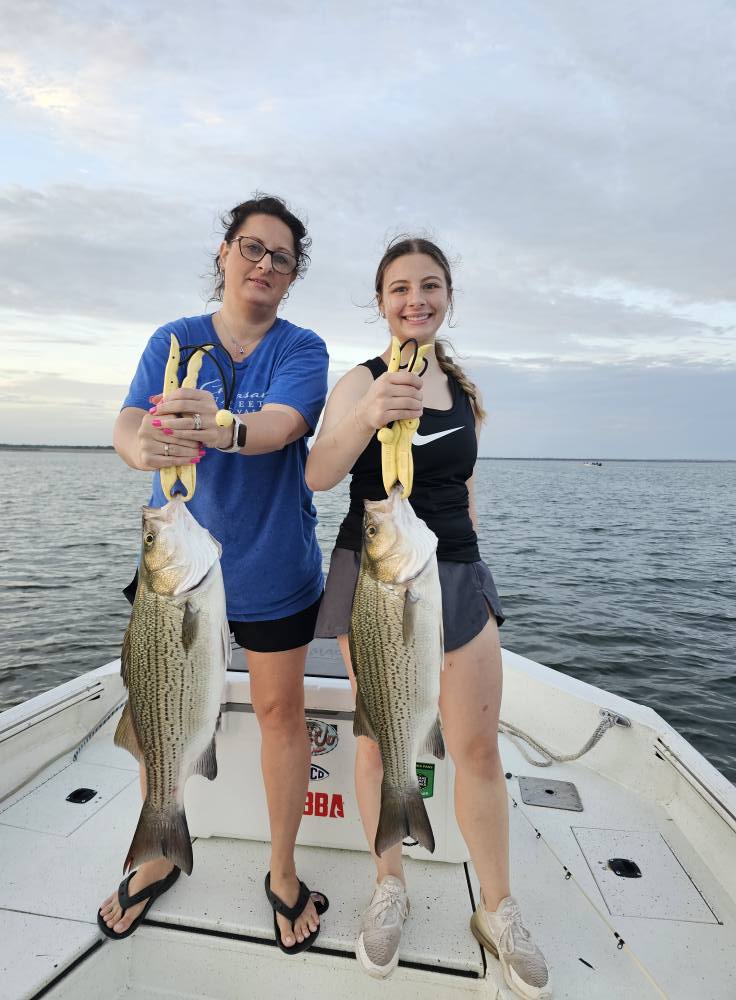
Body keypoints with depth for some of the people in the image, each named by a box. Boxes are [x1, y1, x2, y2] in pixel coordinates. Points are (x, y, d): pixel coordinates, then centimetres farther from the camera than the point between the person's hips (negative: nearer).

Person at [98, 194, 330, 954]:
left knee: (280, 712, 10)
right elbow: (128, 419, -12)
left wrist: (225, 428, -46)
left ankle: (282, 871, 33)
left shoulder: (302, 349, -3)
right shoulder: (173, 341, 3)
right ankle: (158, 859, 41)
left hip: (271, 568, -1)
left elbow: (281, 424, -23)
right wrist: (139, 446, -37)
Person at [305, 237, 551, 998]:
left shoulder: (464, 386, 10)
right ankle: (390, 889, 32)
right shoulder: (359, 381, -4)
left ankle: (497, 911, 27)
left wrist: (459, 525, 13)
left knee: (478, 748, 6)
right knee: (378, 740, 8)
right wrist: (367, 417, -36)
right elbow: (317, 477, -19)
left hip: (458, 573, 4)